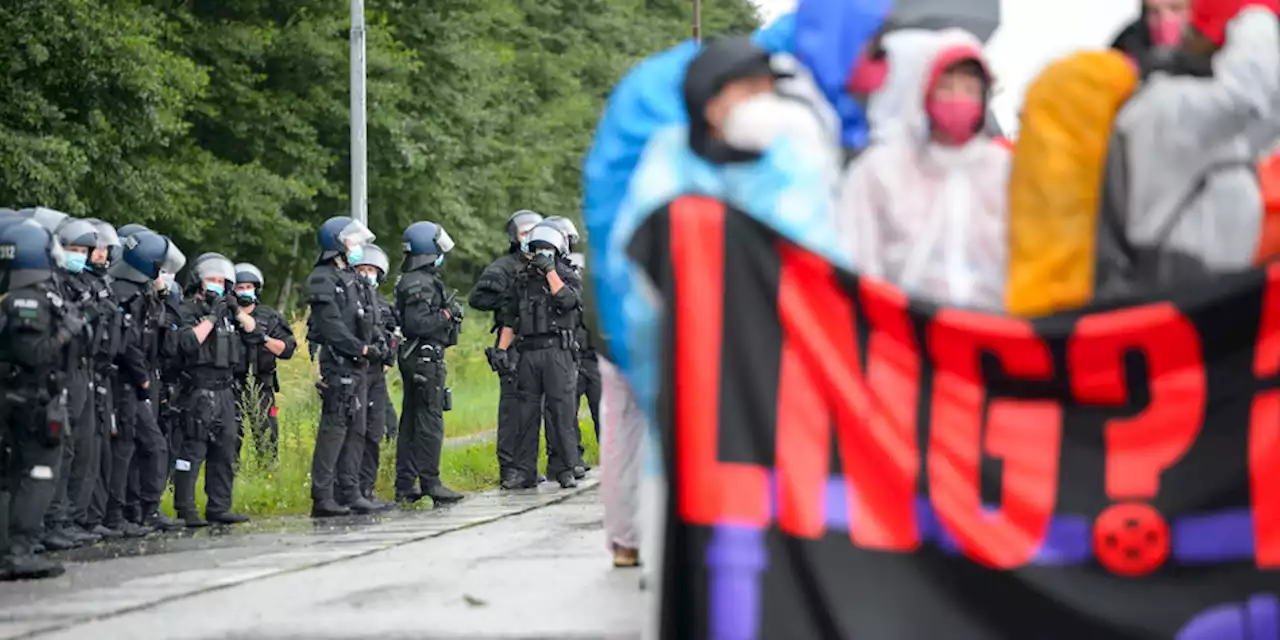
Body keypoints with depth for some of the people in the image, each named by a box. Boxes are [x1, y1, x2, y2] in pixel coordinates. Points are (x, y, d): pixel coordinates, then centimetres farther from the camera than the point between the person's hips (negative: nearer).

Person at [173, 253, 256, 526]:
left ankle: (219, 508, 16)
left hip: (225, 390, 8)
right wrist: (212, 317, -15)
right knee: (193, 450, -9)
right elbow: (188, 342, -20)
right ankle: (186, 510, -7)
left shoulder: (226, 311, 18)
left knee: (226, 451, 10)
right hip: (198, 392, -8)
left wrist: (236, 311, 0)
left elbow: (255, 334, 14)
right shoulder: (188, 311, -4)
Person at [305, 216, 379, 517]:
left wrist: (369, 349, 14)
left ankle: (349, 493, 14)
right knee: (334, 428, -11)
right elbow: (332, 326, -19)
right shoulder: (323, 280, -10)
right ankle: (322, 497, -11)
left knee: (356, 430, 10)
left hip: (356, 366, 10)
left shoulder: (349, 277, 21)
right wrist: (363, 349, -19)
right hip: (337, 365, -10)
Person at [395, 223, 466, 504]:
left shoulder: (412, 280, 16)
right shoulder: (421, 284, -17)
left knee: (411, 421, 11)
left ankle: (405, 485, 13)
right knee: (430, 422, -8)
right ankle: (430, 483, -7)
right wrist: (447, 315, -15)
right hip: (426, 357, -11)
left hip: (414, 357, 11)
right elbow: (416, 323, -24)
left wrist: (447, 311, 11)